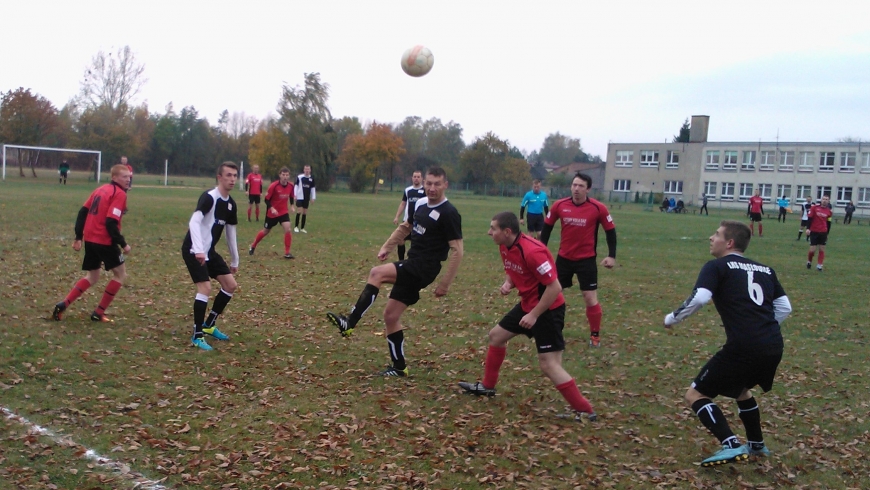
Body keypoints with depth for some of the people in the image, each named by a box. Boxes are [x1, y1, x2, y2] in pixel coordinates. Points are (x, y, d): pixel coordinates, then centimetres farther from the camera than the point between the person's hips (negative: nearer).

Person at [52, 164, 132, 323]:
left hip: (90, 239, 8)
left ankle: (63, 305, 6)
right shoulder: (119, 194, -12)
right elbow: (111, 222, -21)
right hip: (105, 241, -8)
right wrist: (123, 244, -16)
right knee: (120, 274, 8)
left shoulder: (101, 189, 14)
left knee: (92, 277, 21)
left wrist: (78, 237, 15)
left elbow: (82, 212, 13)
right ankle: (98, 313, 8)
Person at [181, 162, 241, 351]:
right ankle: (197, 336, -8)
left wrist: (235, 260, 21)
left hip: (209, 251, 9)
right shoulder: (209, 197, -18)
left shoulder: (231, 204, 8)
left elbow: (231, 233, 18)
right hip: (194, 250, -9)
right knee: (205, 287, -19)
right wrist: (198, 250, -42)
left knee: (231, 285, 9)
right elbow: (194, 222, -31)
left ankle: (208, 325, 23)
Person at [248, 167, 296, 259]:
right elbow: (267, 199, -16)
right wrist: (272, 208, -30)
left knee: (287, 230, -17)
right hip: (272, 213, -3)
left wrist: (292, 206, -3)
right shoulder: (274, 186, -22)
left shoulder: (291, 186, -7)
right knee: (265, 231, 11)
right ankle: (253, 246, 36)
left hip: (284, 212, 3)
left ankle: (287, 253, -8)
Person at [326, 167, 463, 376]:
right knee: (390, 315, 9)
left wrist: (445, 284, -16)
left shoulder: (448, 213, -13)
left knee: (377, 273, -26)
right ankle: (400, 367, 19)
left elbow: (457, 251, -15)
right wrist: (387, 247, 16)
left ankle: (350, 323, -22)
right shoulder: (421, 204, 10)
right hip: (411, 266, 9)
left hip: (423, 268, -9)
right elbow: (405, 227, 27)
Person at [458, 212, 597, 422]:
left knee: (548, 365, -12)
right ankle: (487, 386, 38)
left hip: (547, 309, -10)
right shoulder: (505, 247, 0)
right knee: (496, 336, 20)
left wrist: (534, 315, -25)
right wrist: (507, 284, -4)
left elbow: (554, 287, -27)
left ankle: (585, 411, -5)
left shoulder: (532, 251, -29)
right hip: (527, 304, 10)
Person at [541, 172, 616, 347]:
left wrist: (612, 256, -8)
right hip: (564, 258, 3)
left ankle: (595, 335, 15)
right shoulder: (559, 205, -7)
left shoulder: (598, 208, -13)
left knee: (590, 298, -2)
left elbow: (610, 230, -2)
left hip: (586, 259, -2)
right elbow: (547, 227, 6)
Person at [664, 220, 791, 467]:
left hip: (743, 347, -7)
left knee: (695, 394, 4)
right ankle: (756, 444, 43)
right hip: (774, 347, 7)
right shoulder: (765, 269, 20)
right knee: (741, 388, 35)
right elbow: (785, 308, 19)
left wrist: (671, 318, 0)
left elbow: (699, 299, -13)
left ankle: (731, 445, -10)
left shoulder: (717, 266, 2)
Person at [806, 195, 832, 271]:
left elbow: (828, 222, 17)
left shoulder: (828, 211, 5)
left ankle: (819, 265, 11)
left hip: (823, 233, 3)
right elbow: (809, 218, -5)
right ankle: (809, 262, 22)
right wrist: (808, 228, -14)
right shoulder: (814, 208, -4)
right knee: (812, 250, -3)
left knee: (822, 249, 3)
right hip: (814, 232, -3)